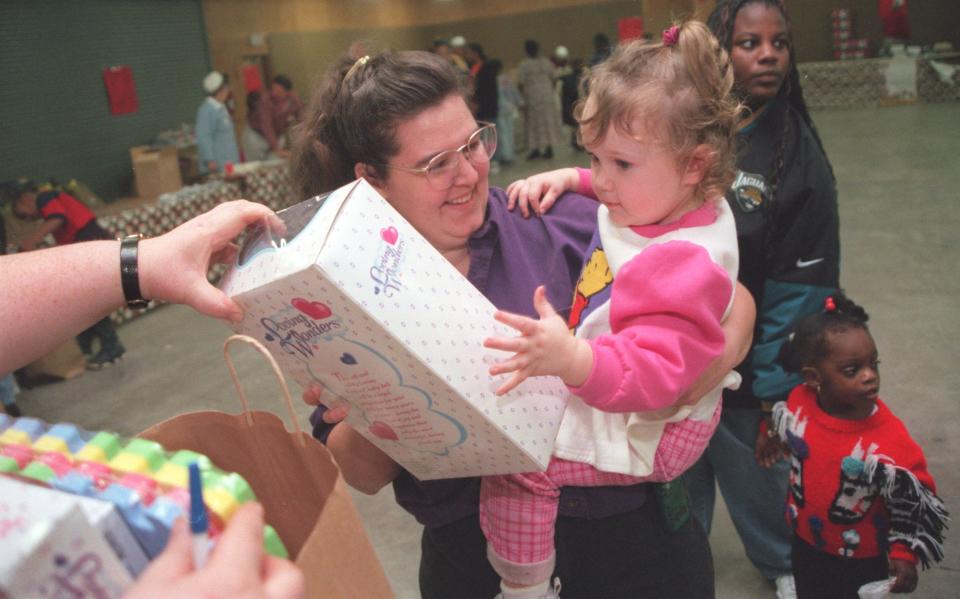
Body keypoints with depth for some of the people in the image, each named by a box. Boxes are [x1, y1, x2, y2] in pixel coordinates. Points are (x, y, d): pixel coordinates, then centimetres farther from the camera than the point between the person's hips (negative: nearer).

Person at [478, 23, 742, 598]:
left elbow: (655, 373, -39)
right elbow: (600, 192, 20)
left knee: (515, 462, -18)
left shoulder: (685, 262, -34)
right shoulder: (662, 203, -4)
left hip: (646, 431, -10)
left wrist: (571, 360, -54)